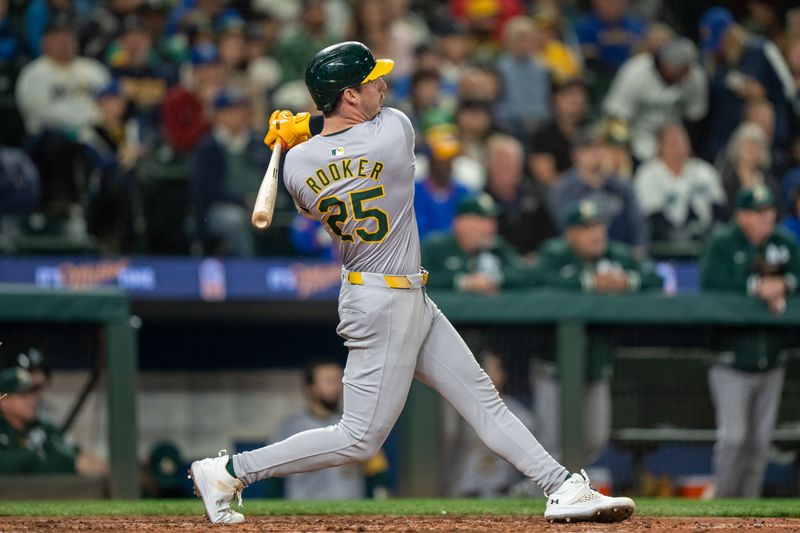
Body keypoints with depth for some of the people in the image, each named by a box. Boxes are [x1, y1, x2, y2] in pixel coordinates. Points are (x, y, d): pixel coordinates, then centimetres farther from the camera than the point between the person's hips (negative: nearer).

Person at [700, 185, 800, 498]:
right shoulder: (722, 245, -6)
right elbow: (711, 284, -18)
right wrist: (756, 287, -21)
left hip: (771, 362, 5)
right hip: (731, 363, -5)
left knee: (760, 440, 8)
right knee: (733, 437, -10)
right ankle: (723, 504, 1)